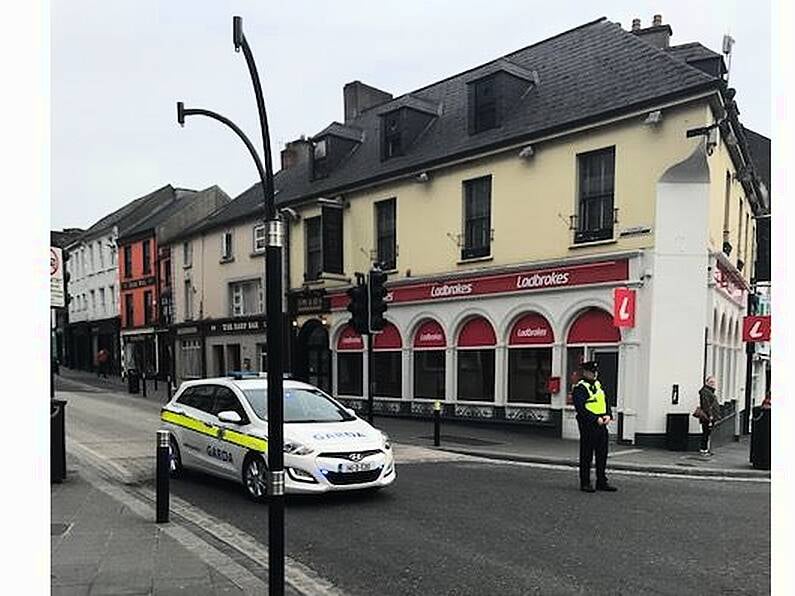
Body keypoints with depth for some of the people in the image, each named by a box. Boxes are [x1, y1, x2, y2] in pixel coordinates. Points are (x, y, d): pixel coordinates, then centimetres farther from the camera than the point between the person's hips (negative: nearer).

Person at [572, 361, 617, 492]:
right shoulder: (580, 388, -11)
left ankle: (602, 482, 21)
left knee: (602, 455, 11)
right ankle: (585, 483, 10)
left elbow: (606, 402, 17)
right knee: (586, 456, 1)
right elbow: (580, 408, -19)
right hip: (588, 426, -8)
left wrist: (608, 415, -1)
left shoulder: (598, 385, 14)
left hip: (602, 425, 8)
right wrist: (596, 419, -21)